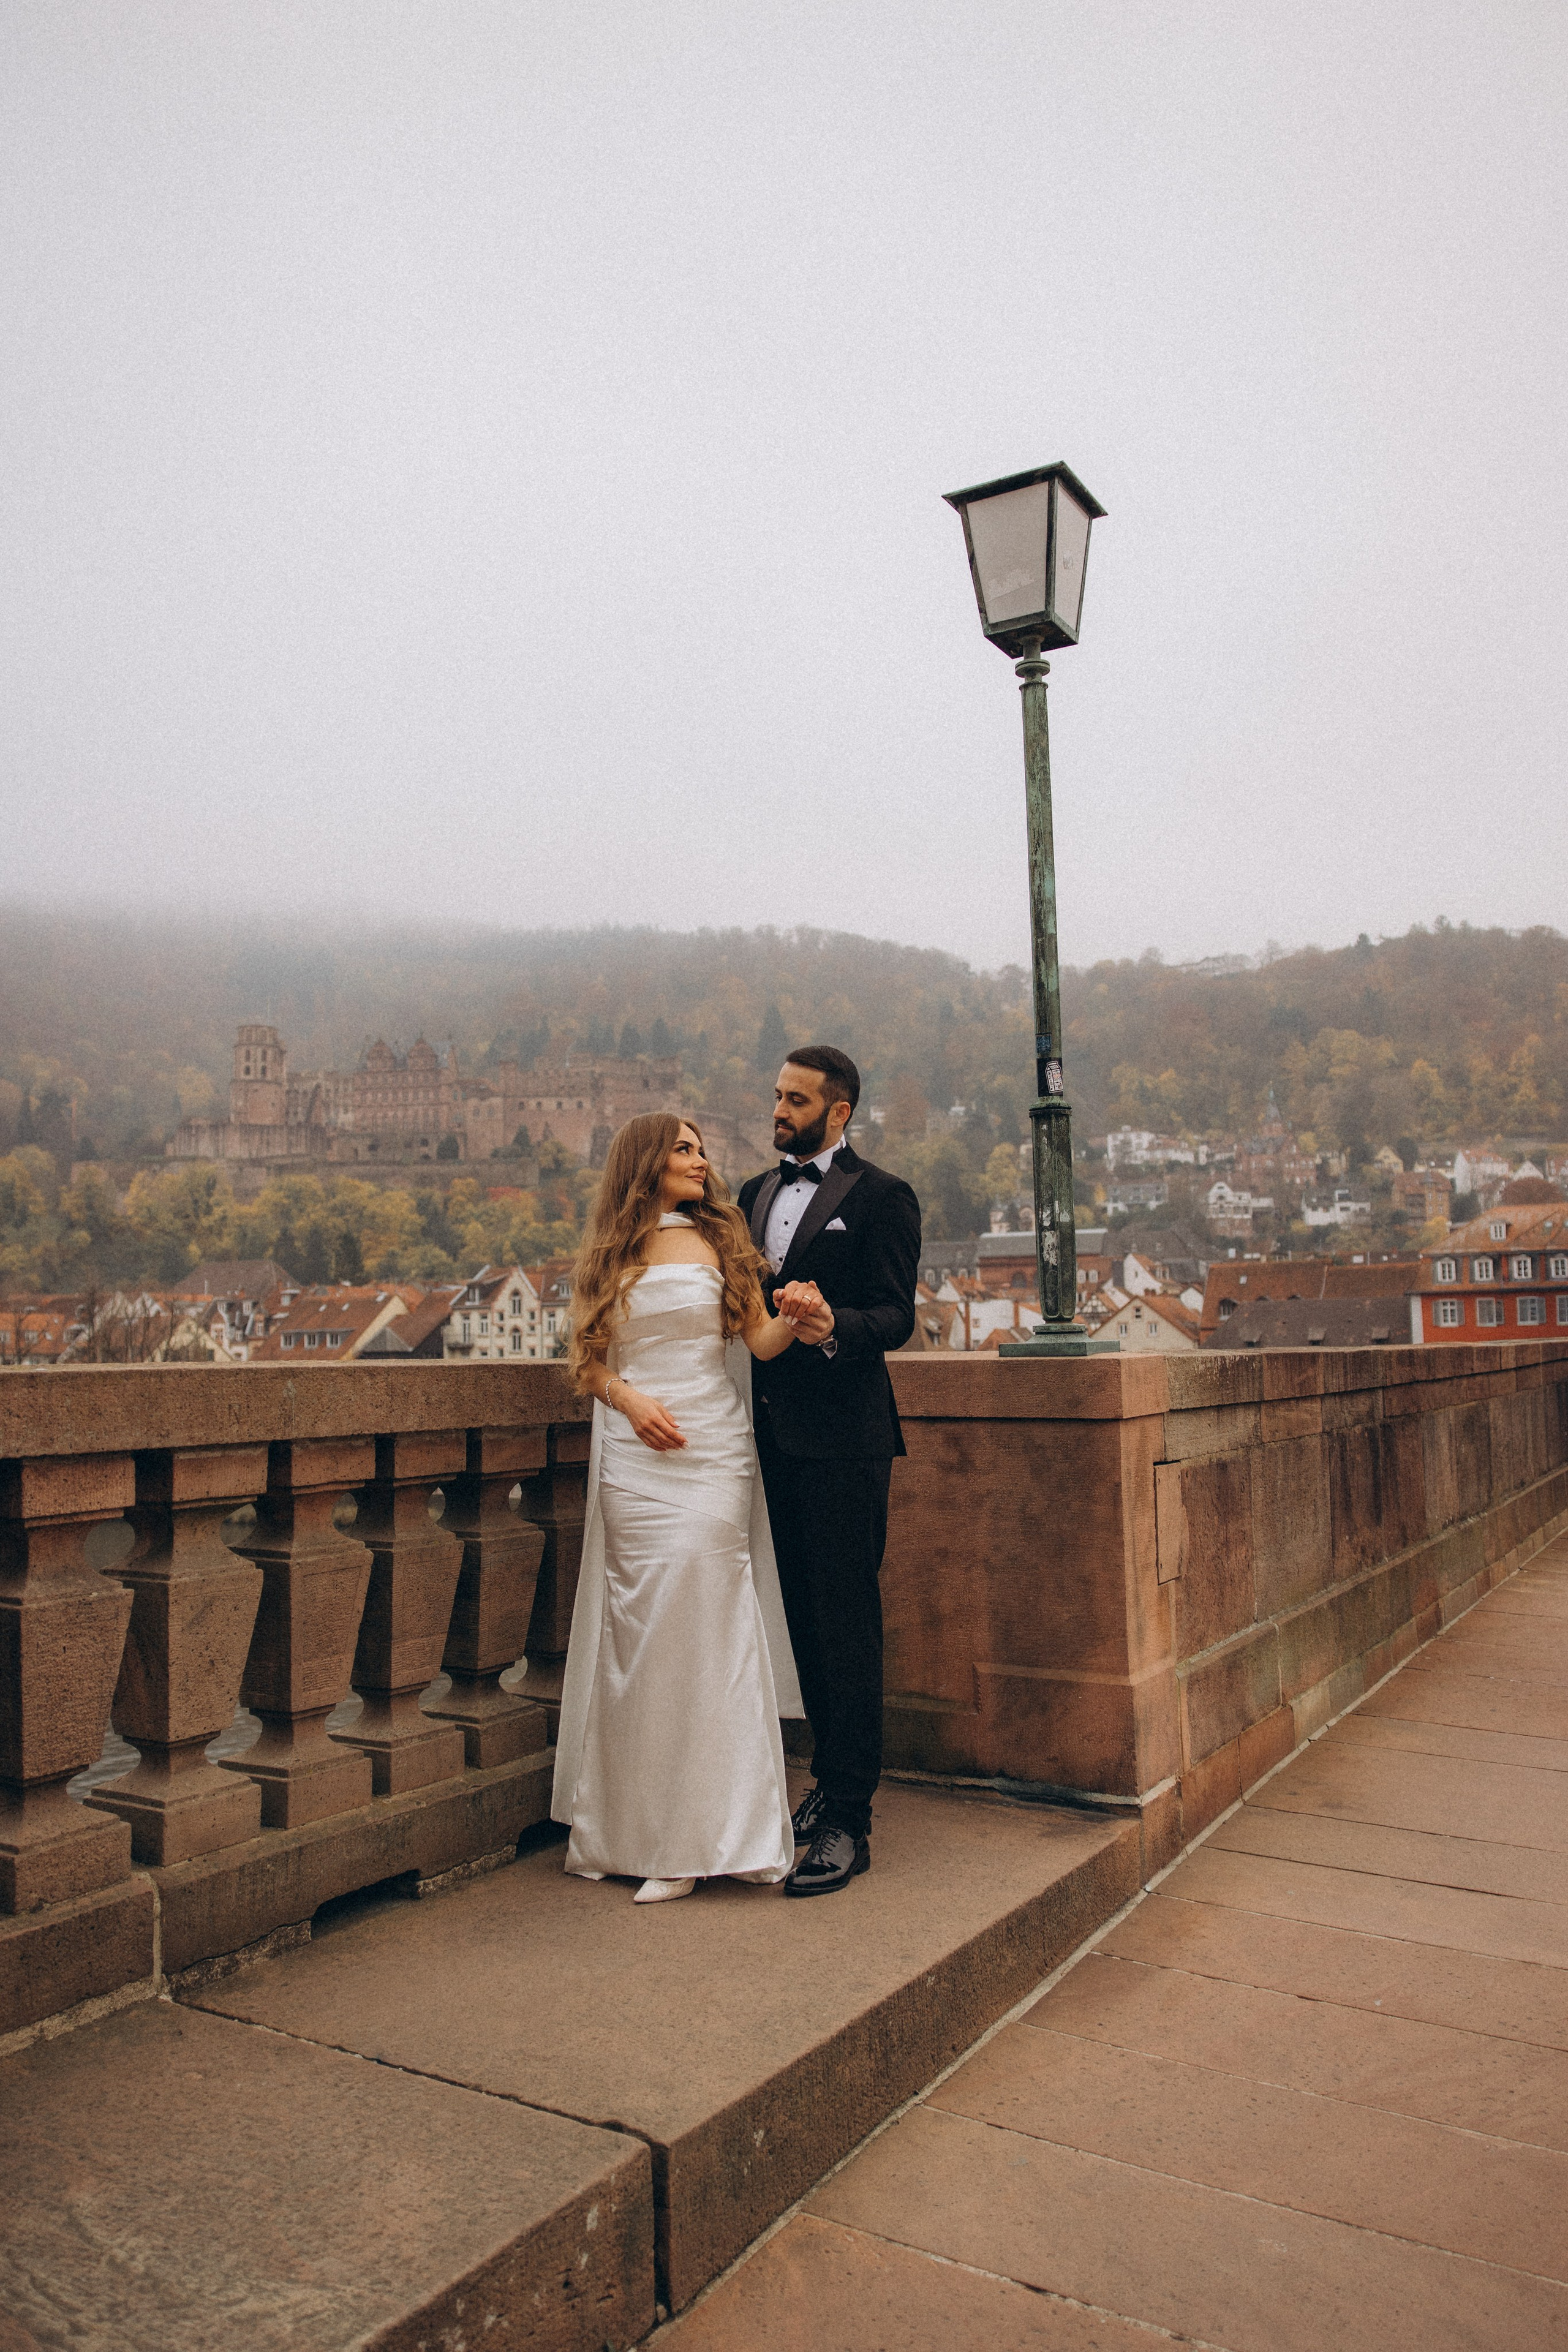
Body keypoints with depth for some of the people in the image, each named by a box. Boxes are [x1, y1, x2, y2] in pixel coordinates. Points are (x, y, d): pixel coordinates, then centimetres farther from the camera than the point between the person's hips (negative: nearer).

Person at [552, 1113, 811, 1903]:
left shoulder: (718, 1239, 10)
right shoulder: (609, 1252, 11)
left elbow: (759, 1339, 4)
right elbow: (588, 1358, 10)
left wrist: (798, 1319, -17)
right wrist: (630, 1399, -9)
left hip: (711, 1452, -1)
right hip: (633, 1455, 1)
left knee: (695, 1629, -6)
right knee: (636, 1630, 2)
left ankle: (692, 1837, 3)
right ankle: (627, 1826, 15)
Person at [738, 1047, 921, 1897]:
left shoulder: (881, 1198, -4)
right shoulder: (755, 1193, 16)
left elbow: (897, 1316, -13)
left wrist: (831, 1324, -30)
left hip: (842, 1437, -7)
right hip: (775, 1435, 7)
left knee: (847, 1628, -3)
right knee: (805, 1621, 15)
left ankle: (848, 1820, 4)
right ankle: (833, 1780, 29)